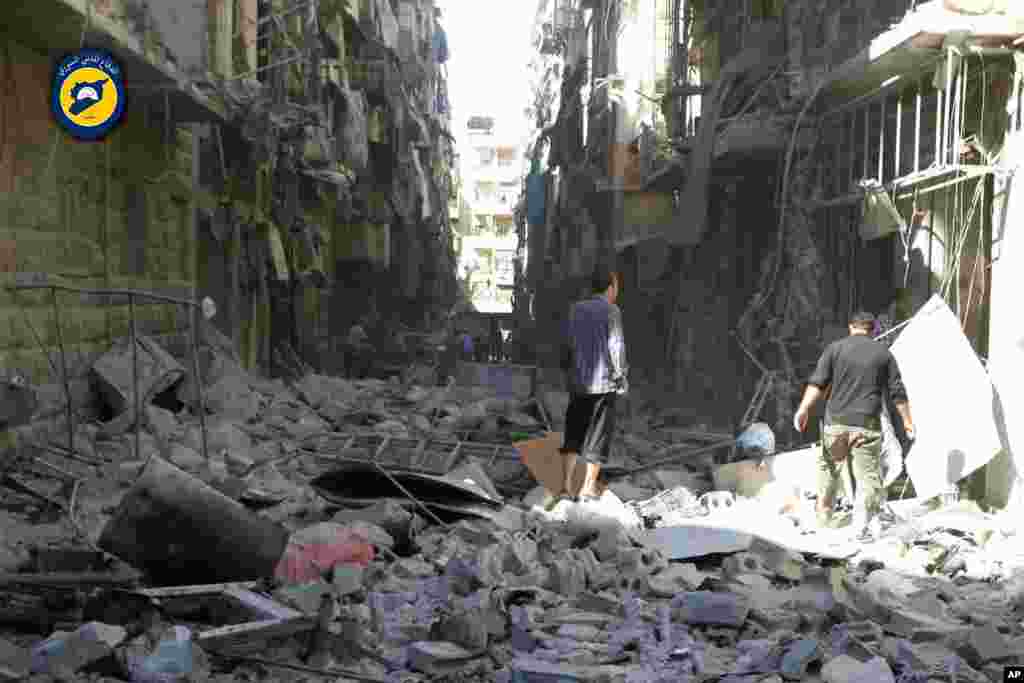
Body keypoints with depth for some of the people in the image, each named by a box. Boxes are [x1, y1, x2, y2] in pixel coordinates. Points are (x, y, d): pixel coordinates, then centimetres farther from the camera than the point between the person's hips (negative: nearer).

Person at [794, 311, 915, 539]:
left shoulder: (835, 348, 5)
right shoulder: (884, 353, 8)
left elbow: (817, 382, -5)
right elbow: (897, 391, 9)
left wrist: (804, 409, -9)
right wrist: (907, 420, 18)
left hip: (836, 422, 0)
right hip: (868, 425, 0)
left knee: (828, 469, 14)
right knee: (868, 475, 5)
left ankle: (823, 520, 19)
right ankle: (861, 527, 0)